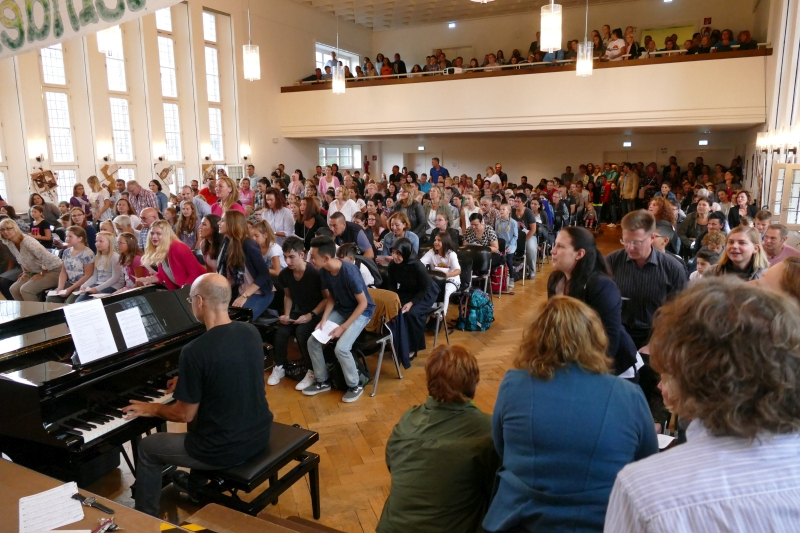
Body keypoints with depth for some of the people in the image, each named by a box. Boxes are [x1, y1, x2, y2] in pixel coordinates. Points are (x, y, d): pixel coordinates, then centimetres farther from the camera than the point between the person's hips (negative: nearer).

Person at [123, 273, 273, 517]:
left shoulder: (195, 350, -23)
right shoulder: (251, 332, -3)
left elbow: (184, 415, -13)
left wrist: (152, 408, 7)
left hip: (225, 449, -6)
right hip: (259, 433, 7)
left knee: (147, 448, 19)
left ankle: (146, 518, 36)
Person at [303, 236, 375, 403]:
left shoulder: (350, 272, -31)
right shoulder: (324, 272, -10)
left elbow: (363, 303, -23)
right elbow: (331, 297, 6)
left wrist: (343, 327, -23)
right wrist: (324, 319, -10)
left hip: (361, 312, -7)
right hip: (341, 309, 7)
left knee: (341, 348, -25)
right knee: (312, 341, -5)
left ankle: (355, 385, 0)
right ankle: (322, 381, 14)